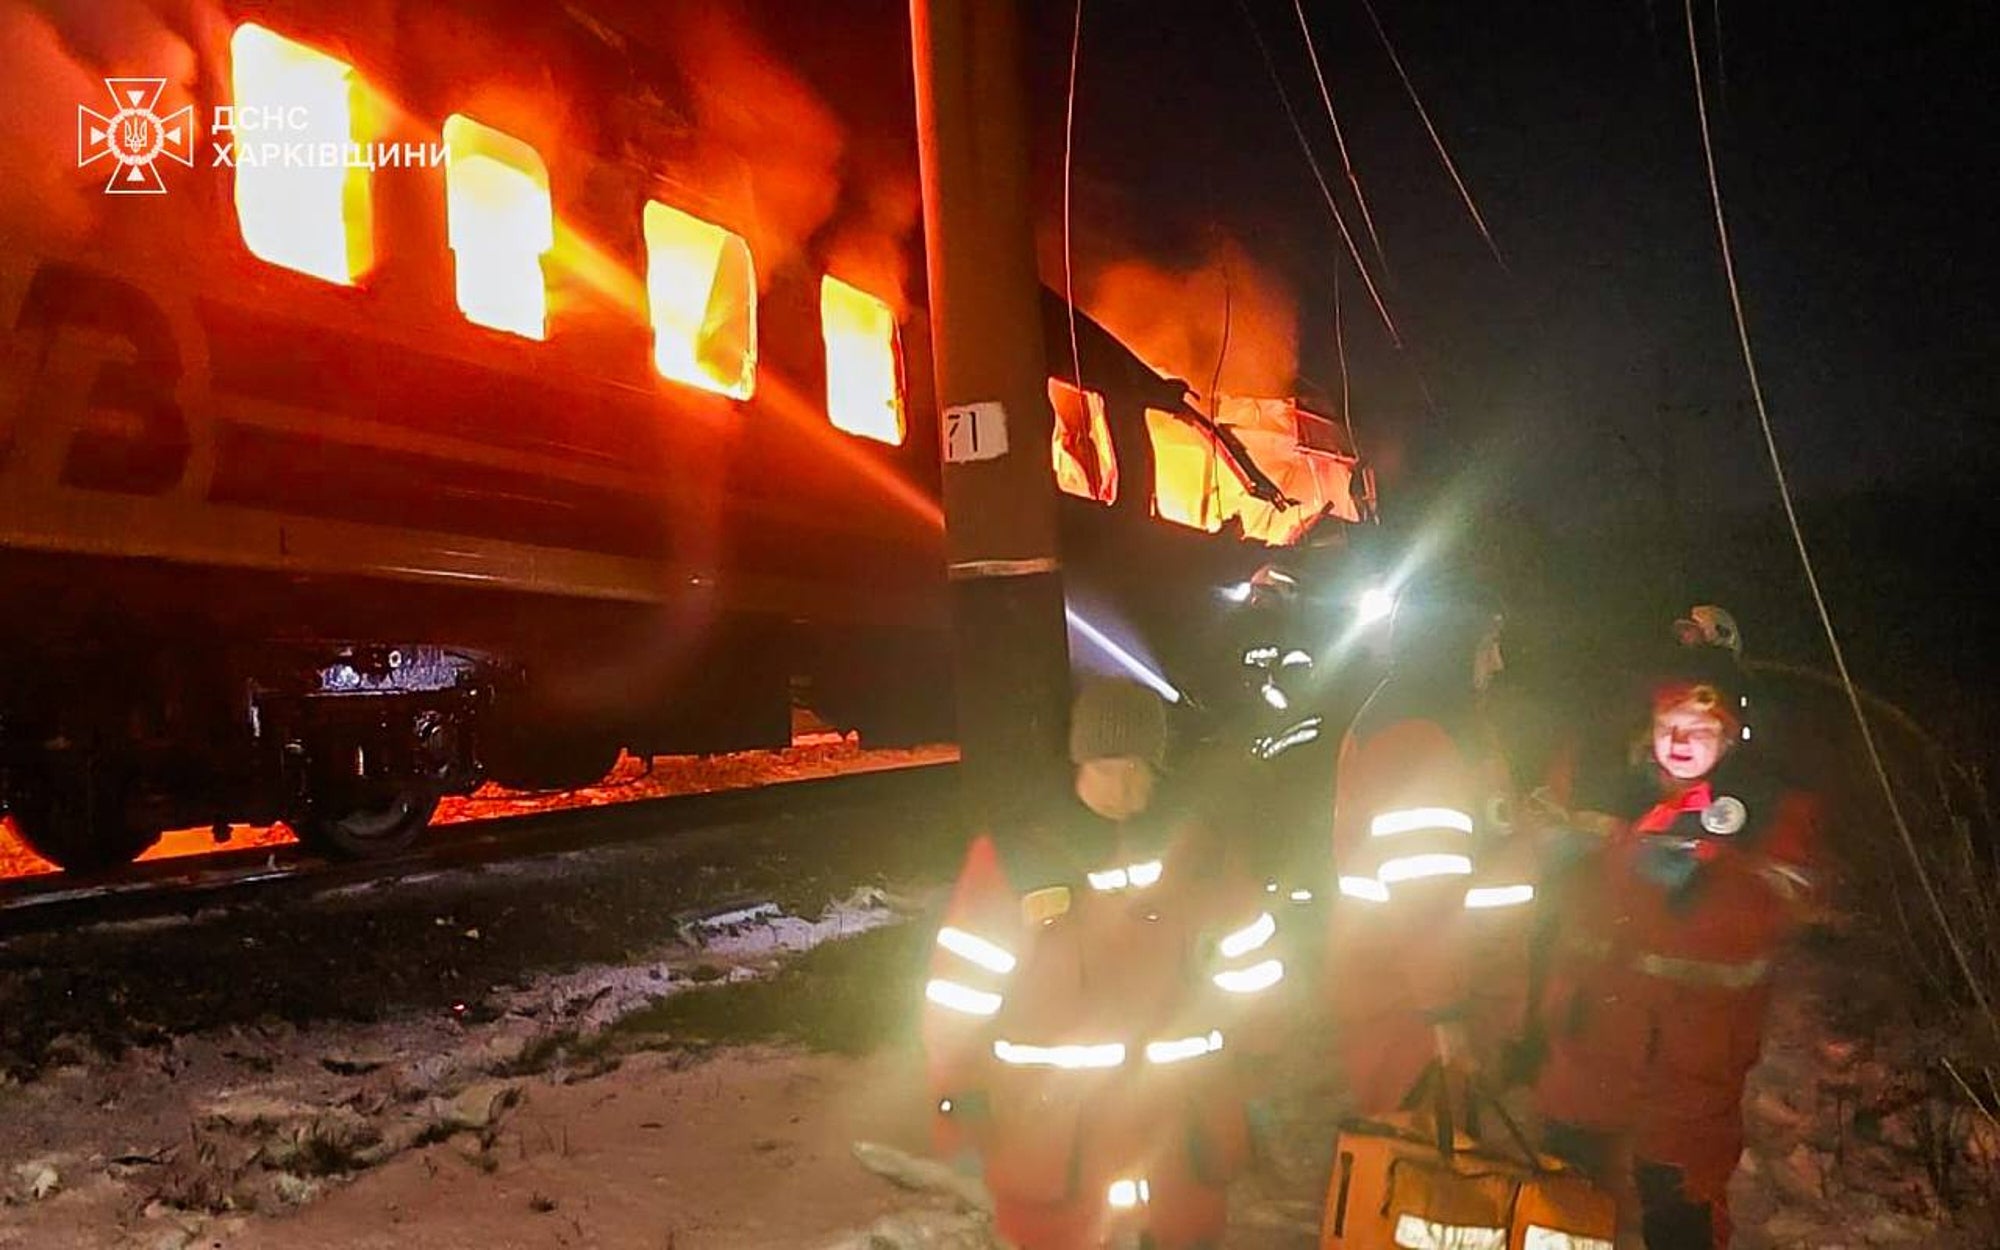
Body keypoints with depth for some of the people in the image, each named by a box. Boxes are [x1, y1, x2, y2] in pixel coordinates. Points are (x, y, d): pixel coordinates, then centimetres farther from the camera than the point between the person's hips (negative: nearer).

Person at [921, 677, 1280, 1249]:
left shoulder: (1199, 862, -1)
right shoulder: (1014, 862, -12)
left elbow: (1250, 969, 10)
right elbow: (960, 996, -8)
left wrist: (1239, 1078, 12)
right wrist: (964, 1114, -5)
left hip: (1182, 1132, 3)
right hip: (1051, 1139, -3)